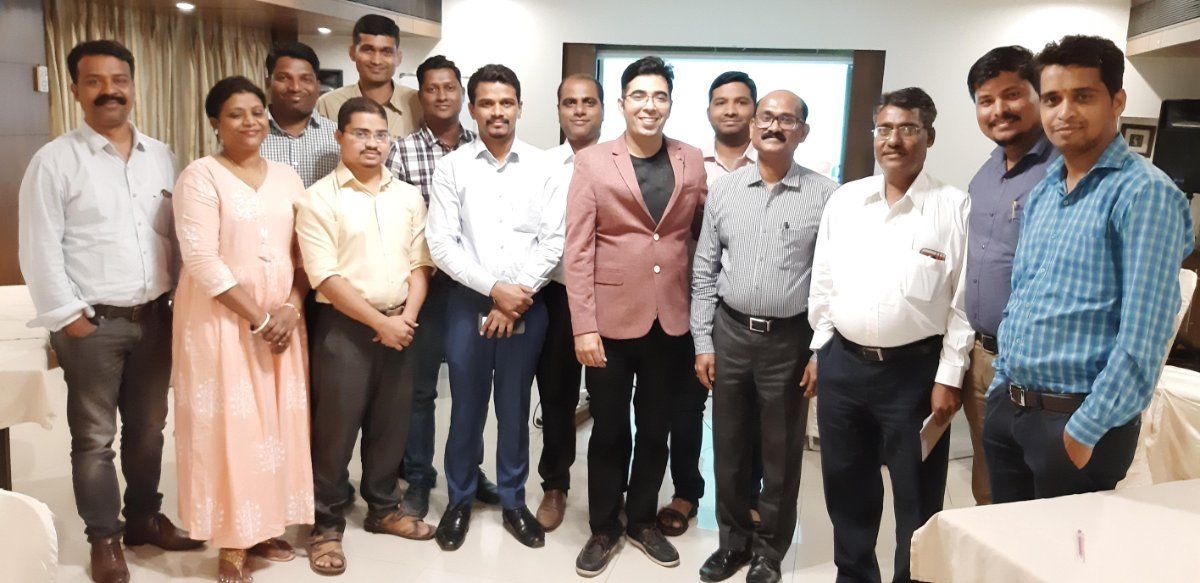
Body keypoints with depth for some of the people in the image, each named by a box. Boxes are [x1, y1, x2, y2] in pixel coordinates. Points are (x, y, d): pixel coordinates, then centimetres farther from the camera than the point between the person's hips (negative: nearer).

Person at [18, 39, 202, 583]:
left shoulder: (160, 156, 8)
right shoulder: (55, 160, -6)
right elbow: (39, 250, -8)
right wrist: (68, 317, -11)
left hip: (155, 316, 4)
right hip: (92, 322, -4)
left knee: (148, 428, 15)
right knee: (94, 437, 6)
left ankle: (144, 517, 31)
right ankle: (104, 537, 21)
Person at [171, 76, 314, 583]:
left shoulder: (286, 176, 10)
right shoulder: (201, 175, -7)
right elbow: (201, 260, -15)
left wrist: (291, 307, -7)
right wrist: (257, 318, -15)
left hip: (283, 318, 5)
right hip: (222, 319, -5)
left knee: (277, 422, 9)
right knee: (229, 426, 0)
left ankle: (264, 527, 26)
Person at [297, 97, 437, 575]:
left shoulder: (408, 196, 8)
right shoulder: (319, 199, -6)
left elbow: (420, 262, 8)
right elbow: (325, 277, -13)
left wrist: (408, 316, -7)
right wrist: (379, 322, -15)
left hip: (400, 326, 5)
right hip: (344, 327, -4)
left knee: (391, 425, 14)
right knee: (336, 428, 3)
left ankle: (382, 509, 32)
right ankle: (327, 524, 19)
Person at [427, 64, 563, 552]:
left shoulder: (541, 167, 1)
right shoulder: (451, 167, -1)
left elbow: (553, 241, -2)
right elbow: (442, 245, -6)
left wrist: (518, 295, -11)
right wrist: (494, 289, -13)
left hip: (526, 305, 1)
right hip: (468, 303, 0)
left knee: (515, 408, 12)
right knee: (466, 408, 10)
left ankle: (513, 501, 28)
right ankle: (459, 500, 28)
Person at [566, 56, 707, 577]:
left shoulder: (692, 161, 4)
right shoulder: (592, 162, -4)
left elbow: (701, 237, 10)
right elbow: (577, 250, -7)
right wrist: (583, 326, -12)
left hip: (672, 320, 2)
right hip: (611, 319, -2)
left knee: (656, 430, 15)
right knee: (610, 431, 12)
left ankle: (642, 520, 35)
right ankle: (603, 528, 30)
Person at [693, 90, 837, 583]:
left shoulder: (825, 195, -5)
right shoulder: (723, 189, 3)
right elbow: (704, 272, 5)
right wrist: (703, 343, 3)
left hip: (790, 339, -2)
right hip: (730, 333, 3)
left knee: (781, 453, 10)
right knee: (729, 446, 13)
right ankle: (734, 539, 33)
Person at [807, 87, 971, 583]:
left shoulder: (955, 207, -6)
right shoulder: (844, 200, 7)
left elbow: (964, 300, -7)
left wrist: (949, 376, -9)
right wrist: (819, 349, 9)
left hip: (915, 371, -4)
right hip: (842, 363, 4)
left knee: (917, 501, 9)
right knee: (846, 489, 18)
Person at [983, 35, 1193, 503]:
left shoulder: (1146, 194, -13)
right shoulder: (1041, 193, 9)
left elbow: (1143, 337, -18)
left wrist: (1085, 432, -18)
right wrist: (1001, 389, 13)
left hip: (1078, 419, -6)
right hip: (1008, 409, 7)